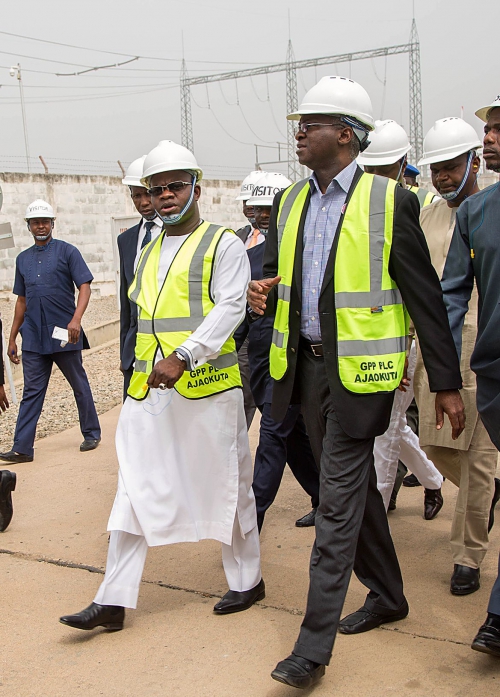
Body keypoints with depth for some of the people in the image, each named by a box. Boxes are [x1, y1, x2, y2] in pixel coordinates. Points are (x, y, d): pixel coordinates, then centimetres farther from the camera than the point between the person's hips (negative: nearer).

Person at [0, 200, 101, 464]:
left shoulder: (67, 251, -2)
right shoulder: (23, 259, 13)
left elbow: (84, 286, -9)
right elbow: (22, 300, 17)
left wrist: (76, 319, -25)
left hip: (64, 334, -4)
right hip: (33, 336, 4)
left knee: (80, 386, 9)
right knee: (32, 391, 3)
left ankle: (91, 434, 24)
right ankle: (22, 447, 4)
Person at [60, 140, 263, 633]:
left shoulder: (223, 244, -1)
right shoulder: (147, 254, 19)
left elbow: (229, 309, -13)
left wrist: (183, 357, -24)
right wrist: (146, 366, 17)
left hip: (207, 385, -6)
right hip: (148, 388, 6)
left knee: (225, 483, 7)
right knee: (134, 489, 3)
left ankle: (247, 581, 25)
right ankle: (113, 601, 8)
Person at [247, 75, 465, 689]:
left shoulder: (390, 202, -9)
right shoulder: (289, 202, 10)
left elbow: (425, 297, -7)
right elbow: (276, 276, 19)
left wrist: (447, 383, -6)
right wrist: (262, 292, -6)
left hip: (359, 372, -6)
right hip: (306, 365, 7)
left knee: (338, 504, -5)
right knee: (355, 489, 18)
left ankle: (313, 646, 5)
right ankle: (387, 595, 38)